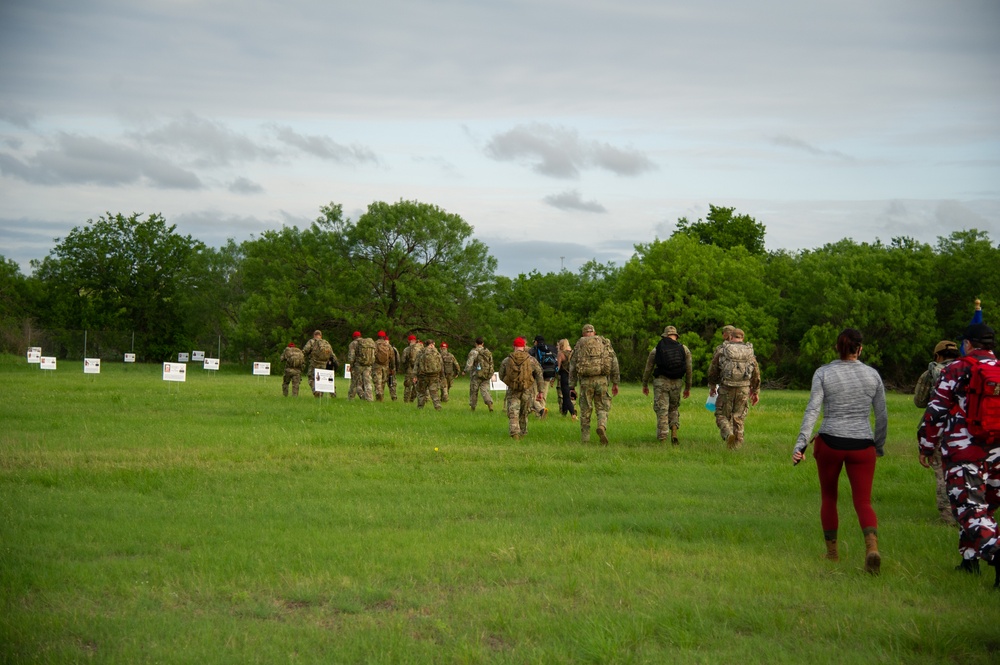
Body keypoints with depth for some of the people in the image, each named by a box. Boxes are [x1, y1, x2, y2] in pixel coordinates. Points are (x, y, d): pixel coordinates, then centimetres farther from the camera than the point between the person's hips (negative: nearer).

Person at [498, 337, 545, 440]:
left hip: (512, 392, -1)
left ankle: (515, 433, -21)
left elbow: (501, 376, 8)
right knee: (524, 414, 18)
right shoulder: (532, 360, -3)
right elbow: (539, 376, -3)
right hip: (527, 392, 1)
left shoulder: (506, 361, -2)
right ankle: (522, 433, 29)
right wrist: (540, 391, 3)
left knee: (513, 414, -1)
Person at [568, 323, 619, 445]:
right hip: (601, 379, 0)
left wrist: (572, 387, 9)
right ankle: (602, 426, -19)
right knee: (602, 408, 10)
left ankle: (585, 440, 9)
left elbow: (573, 366, 6)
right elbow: (614, 362, 5)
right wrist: (615, 383, 9)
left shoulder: (579, 345, 8)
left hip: (586, 380, 0)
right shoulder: (604, 343, 10)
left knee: (585, 411, 9)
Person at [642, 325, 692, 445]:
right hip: (676, 383, 2)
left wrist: (645, 385, 24)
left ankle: (662, 439, -4)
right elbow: (688, 370, 7)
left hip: (661, 382, -2)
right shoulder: (684, 349, 5)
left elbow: (648, 369, 11)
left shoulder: (656, 350, 4)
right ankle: (674, 433, 4)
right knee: (674, 408, 21)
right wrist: (688, 388, 16)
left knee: (662, 411, 1)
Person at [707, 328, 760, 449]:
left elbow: (713, 370, 6)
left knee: (722, 415, 7)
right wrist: (756, 392, 18)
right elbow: (756, 374, 10)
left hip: (726, 389, -2)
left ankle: (728, 434, -19)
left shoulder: (722, 351, 1)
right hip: (744, 389, 2)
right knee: (739, 417, 13)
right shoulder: (749, 352, 8)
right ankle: (738, 442, 12)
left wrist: (712, 386, 22)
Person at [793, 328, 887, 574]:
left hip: (829, 443, 0)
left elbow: (812, 410, -12)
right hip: (862, 446, 0)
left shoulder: (823, 373, -3)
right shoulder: (873, 375, 3)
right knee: (863, 503, 2)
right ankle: (872, 546, -24)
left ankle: (832, 550, 26)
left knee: (829, 497, 21)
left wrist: (800, 445, -14)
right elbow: (882, 416, 6)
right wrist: (879, 446, 20)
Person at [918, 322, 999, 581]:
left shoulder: (956, 370, -3)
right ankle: (970, 558, 27)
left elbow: (936, 412, -4)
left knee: (969, 507, -8)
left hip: (962, 451, -5)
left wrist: (926, 446, 5)